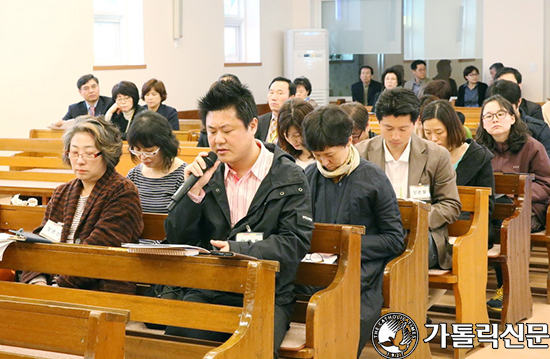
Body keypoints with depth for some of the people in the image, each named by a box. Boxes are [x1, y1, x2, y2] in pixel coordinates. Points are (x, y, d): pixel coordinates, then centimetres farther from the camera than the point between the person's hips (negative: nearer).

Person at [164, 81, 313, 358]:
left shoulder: (289, 177, 1)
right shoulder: (208, 174, 11)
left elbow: (296, 242, -7)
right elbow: (176, 241, 10)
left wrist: (238, 250, -20)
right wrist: (194, 190, -6)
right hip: (207, 291, 3)